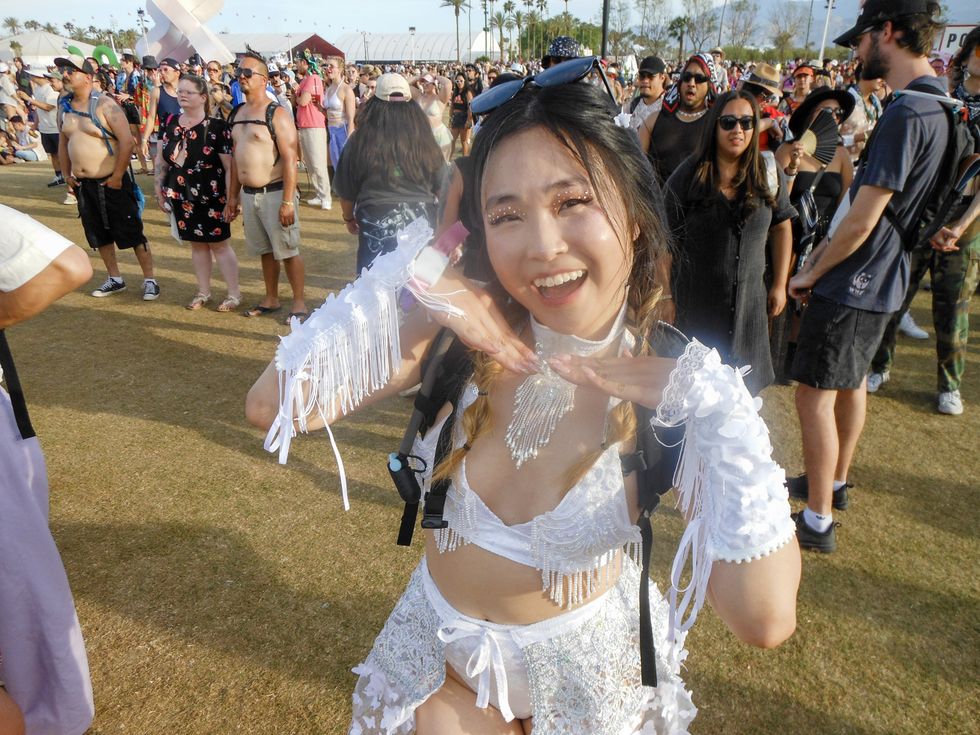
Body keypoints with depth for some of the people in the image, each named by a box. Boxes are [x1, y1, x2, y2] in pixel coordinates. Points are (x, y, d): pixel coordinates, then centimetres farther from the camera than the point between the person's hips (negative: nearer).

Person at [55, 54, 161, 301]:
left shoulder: (105, 105, -12)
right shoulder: (65, 107, 8)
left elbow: (127, 141, -18)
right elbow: (63, 142, 17)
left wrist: (117, 177, -17)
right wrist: (67, 175, 11)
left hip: (112, 183, -7)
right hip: (83, 185, 7)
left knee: (132, 233, -2)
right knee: (99, 235, 14)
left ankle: (149, 280, 8)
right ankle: (115, 279, 27)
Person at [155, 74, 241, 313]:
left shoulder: (217, 127, -13)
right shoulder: (170, 124, 5)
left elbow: (230, 166, -13)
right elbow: (161, 161, 13)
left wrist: (231, 199, -15)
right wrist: (159, 191, 12)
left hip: (211, 197, -5)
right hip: (181, 197, 5)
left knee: (219, 244, 1)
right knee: (196, 244, 13)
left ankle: (234, 293, 11)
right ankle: (203, 292, 24)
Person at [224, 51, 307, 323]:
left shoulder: (277, 114, -11)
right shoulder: (237, 114, 12)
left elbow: (290, 159, -16)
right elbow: (235, 157, 17)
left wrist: (287, 201, -21)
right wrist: (232, 196, 15)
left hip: (274, 193, -7)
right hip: (248, 194, 7)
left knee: (288, 251, -1)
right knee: (265, 250, 15)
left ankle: (299, 302, 11)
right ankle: (271, 299, 27)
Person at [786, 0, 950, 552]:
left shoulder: (907, 114, -22)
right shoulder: (937, 104, 9)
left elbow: (861, 222, -23)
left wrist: (810, 274, -9)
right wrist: (820, 259, 11)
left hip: (853, 284, -10)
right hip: (881, 280, 10)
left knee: (816, 394, -2)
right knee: (852, 383, 21)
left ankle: (818, 521, 10)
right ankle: (835, 483, 39)